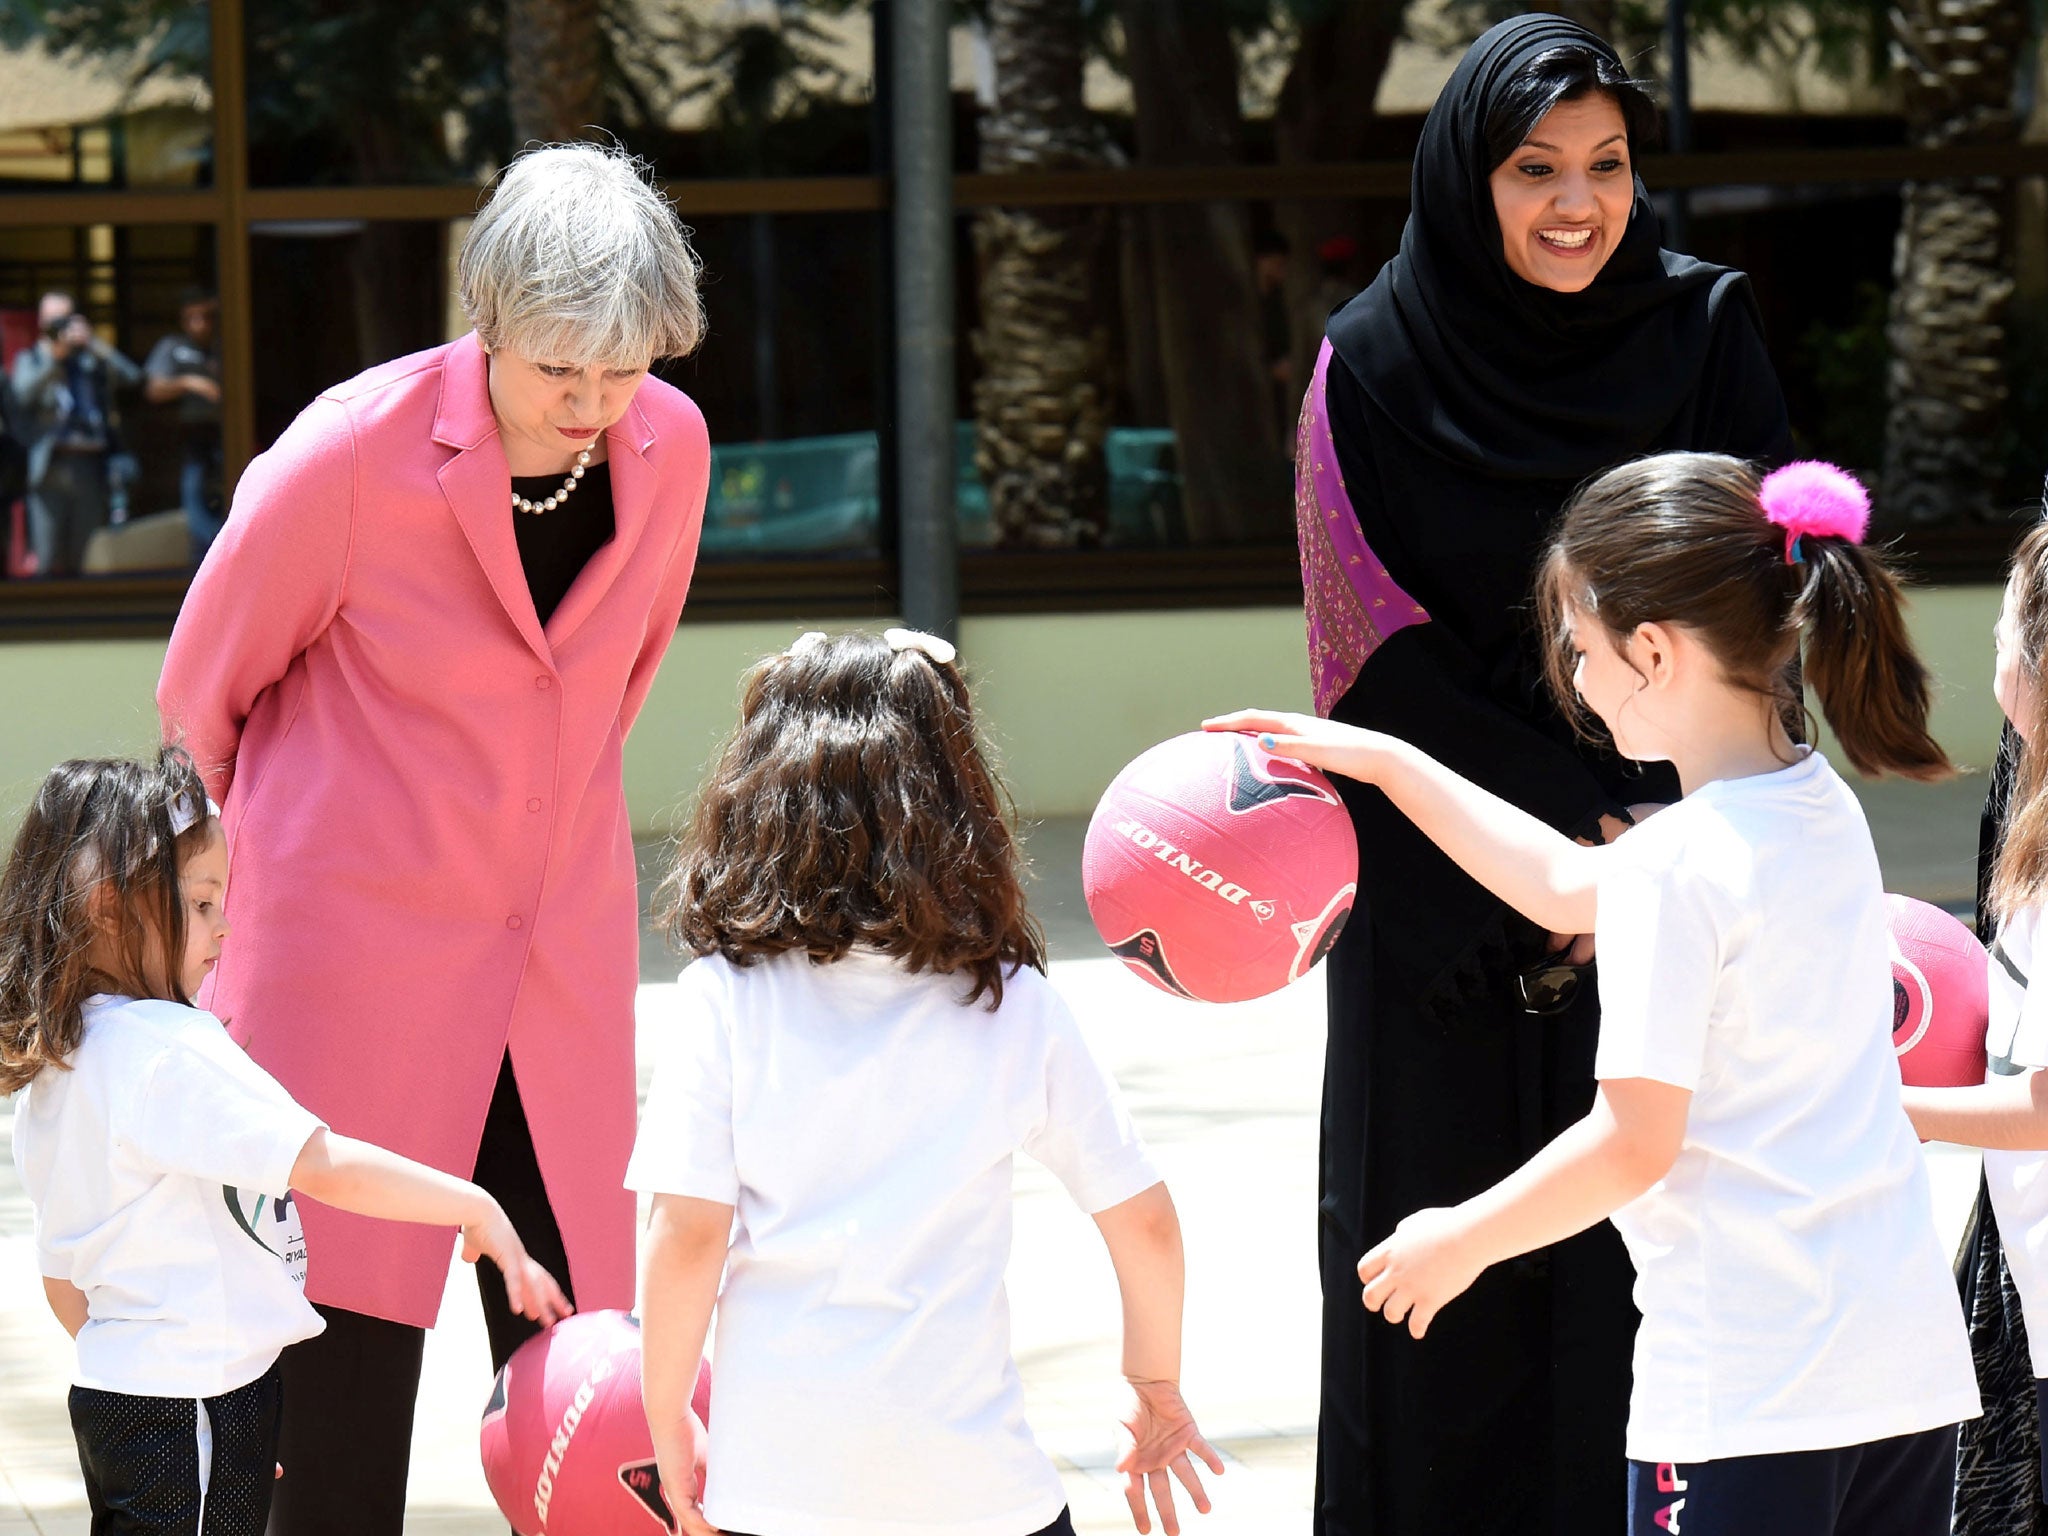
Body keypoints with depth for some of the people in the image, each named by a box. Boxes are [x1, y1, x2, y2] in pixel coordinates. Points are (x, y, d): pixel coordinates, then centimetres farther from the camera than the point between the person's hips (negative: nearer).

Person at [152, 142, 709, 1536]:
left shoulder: (672, 449, -2)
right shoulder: (355, 452, -16)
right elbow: (205, 686, 0)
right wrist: (249, 882, 14)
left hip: (563, 971, 4)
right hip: (351, 962, -4)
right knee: (345, 1380, -4)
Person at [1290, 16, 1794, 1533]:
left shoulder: (1706, 331, 1)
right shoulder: (1373, 369, -3)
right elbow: (1380, 663, -5)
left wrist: (1653, 835, -12)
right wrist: (1573, 829, -13)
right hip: (1441, 925, -1)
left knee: (1647, 1275, -3)